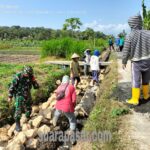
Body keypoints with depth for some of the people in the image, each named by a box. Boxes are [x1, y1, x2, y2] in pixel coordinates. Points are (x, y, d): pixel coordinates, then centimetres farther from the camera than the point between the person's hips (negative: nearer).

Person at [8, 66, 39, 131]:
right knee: (18, 110, -8)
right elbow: (12, 87, -12)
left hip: (27, 96, 5)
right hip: (19, 96, -5)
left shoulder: (30, 77, -6)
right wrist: (10, 97, -9)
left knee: (28, 109, 15)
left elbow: (36, 87, -5)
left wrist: (34, 80, -22)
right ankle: (17, 124, 9)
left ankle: (28, 119, 42)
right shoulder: (18, 77, -19)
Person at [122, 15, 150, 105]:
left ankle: (135, 99, 12)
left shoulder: (130, 36, -12)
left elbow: (126, 51, -7)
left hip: (136, 62, -2)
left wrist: (124, 62, 5)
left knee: (136, 81, 5)